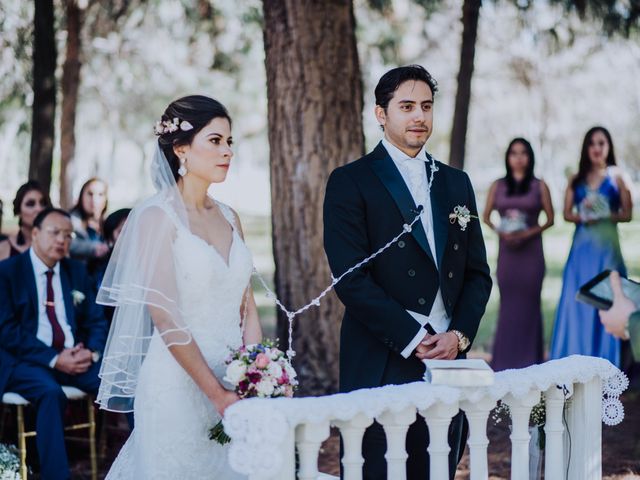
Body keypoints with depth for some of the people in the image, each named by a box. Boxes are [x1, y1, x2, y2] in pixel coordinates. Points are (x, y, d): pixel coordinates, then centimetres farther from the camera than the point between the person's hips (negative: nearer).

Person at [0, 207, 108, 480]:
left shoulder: (77, 271, 15)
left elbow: (97, 322, 15)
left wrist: (93, 352, -9)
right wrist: (54, 359, -19)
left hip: (75, 357, 4)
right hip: (25, 360, -4)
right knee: (50, 392, -37)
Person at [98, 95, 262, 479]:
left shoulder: (229, 217, 10)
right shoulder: (157, 217, -9)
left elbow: (247, 306, 10)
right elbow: (166, 319, -14)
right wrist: (217, 393, -16)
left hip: (234, 386, 6)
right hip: (179, 385, -6)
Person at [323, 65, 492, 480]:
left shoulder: (456, 183, 15)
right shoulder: (351, 182, -2)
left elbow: (478, 273, 14)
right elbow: (352, 278, -11)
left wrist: (459, 335, -3)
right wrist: (414, 340, -13)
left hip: (448, 359, 5)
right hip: (382, 365, -5)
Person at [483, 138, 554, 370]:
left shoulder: (539, 186, 4)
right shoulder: (498, 186, 8)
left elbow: (550, 219, 3)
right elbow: (486, 217, 9)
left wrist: (529, 233, -12)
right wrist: (500, 231, -10)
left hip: (531, 250, -1)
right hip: (507, 251, 1)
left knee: (529, 303, -1)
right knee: (508, 303, 2)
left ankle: (528, 359, 3)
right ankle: (505, 359, 7)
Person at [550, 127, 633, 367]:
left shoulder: (617, 177, 3)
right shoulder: (577, 180, 10)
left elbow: (627, 214, 0)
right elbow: (567, 213, 8)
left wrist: (605, 216, -15)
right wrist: (582, 217, -12)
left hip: (607, 246, -3)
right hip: (582, 247, 3)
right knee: (577, 299, -1)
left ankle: (603, 360, 3)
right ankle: (576, 357, 4)